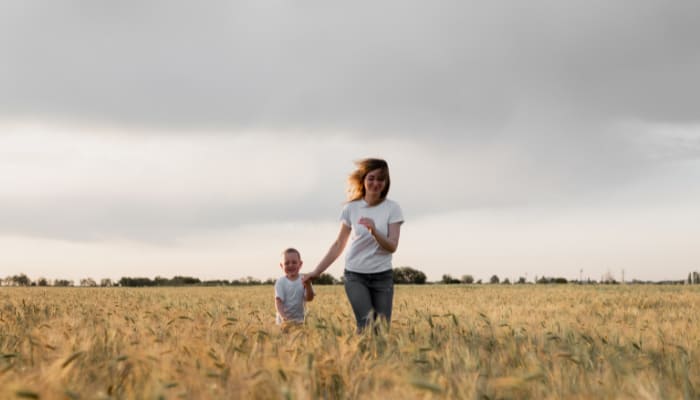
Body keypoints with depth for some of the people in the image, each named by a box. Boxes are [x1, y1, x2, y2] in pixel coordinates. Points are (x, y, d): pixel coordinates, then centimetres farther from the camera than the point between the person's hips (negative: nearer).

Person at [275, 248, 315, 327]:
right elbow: (278, 301, -14)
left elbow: (309, 298, -11)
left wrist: (308, 286, -31)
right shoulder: (281, 282, -8)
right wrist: (283, 317, -30)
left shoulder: (304, 280, -3)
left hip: (300, 320, 2)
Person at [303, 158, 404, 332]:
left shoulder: (392, 208, -3)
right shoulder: (351, 208, 0)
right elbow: (339, 245, 7)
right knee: (366, 326, -16)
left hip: (382, 276, 0)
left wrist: (374, 231, -28)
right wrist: (316, 271, 3)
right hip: (355, 275, 0)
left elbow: (392, 246, -9)